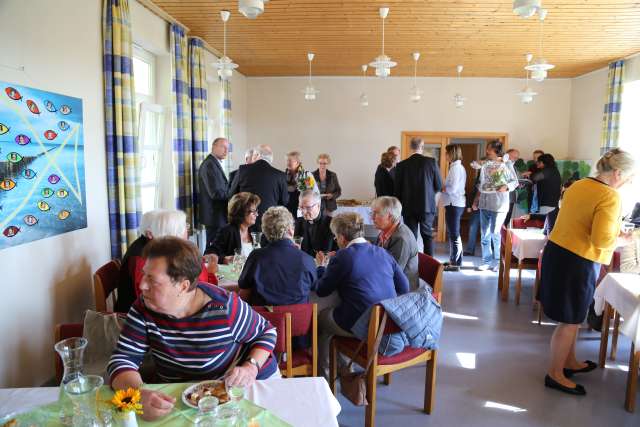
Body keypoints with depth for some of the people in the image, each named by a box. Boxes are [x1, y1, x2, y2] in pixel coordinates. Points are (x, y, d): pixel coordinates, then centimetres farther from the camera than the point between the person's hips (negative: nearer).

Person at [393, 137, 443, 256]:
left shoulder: (401, 165, -4)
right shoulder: (431, 162, -5)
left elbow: (396, 189, 0)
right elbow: (439, 186, 0)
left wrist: (399, 206, 13)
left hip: (409, 208, 0)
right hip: (427, 206, 0)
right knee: (428, 236, 13)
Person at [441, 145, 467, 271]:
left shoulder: (455, 168, -15)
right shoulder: (459, 167, 15)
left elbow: (452, 189, -21)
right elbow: (454, 186, 12)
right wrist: (444, 187, 2)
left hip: (453, 204, -10)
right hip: (456, 203, 10)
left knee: (454, 234, -3)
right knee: (453, 234, 15)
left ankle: (455, 263, 3)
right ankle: (454, 260, 23)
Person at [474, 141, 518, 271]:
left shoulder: (507, 164, -3)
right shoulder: (485, 164, 10)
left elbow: (515, 181, -2)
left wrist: (506, 187, -22)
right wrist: (477, 199, 13)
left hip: (499, 205, -5)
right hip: (484, 203, 5)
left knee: (495, 234, -1)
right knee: (485, 235, 6)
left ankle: (498, 262, 13)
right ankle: (487, 261, 15)